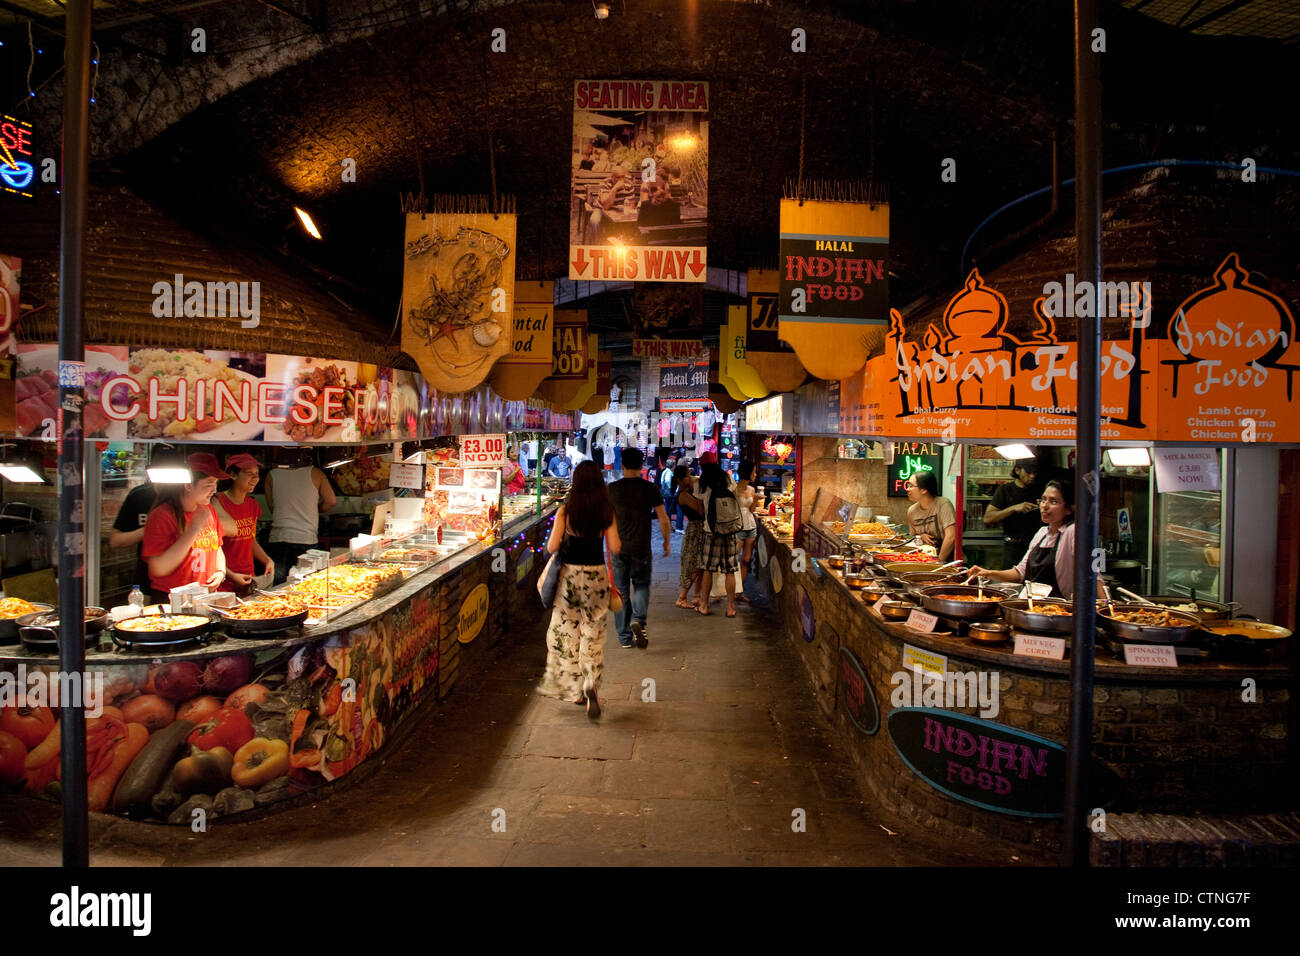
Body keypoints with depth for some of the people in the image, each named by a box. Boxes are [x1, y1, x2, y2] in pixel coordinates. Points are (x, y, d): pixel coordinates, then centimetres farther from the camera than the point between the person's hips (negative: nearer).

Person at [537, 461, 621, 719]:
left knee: (565, 631, 13)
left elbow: (552, 547, -9)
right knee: (593, 634, 10)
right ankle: (590, 687, -5)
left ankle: (573, 688, 21)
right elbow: (615, 548, -5)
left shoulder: (565, 510, -7)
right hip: (596, 575, 1)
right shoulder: (607, 511, -3)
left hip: (569, 574, -1)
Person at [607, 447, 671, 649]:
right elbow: (663, 520, -3)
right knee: (641, 586, 17)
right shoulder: (650, 488, -5)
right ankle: (638, 620, -9)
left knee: (621, 591, 10)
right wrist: (667, 541, 12)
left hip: (618, 549, 1)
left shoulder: (612, 489, -3)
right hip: (642, 549, -1)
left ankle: (624, 638, 14)